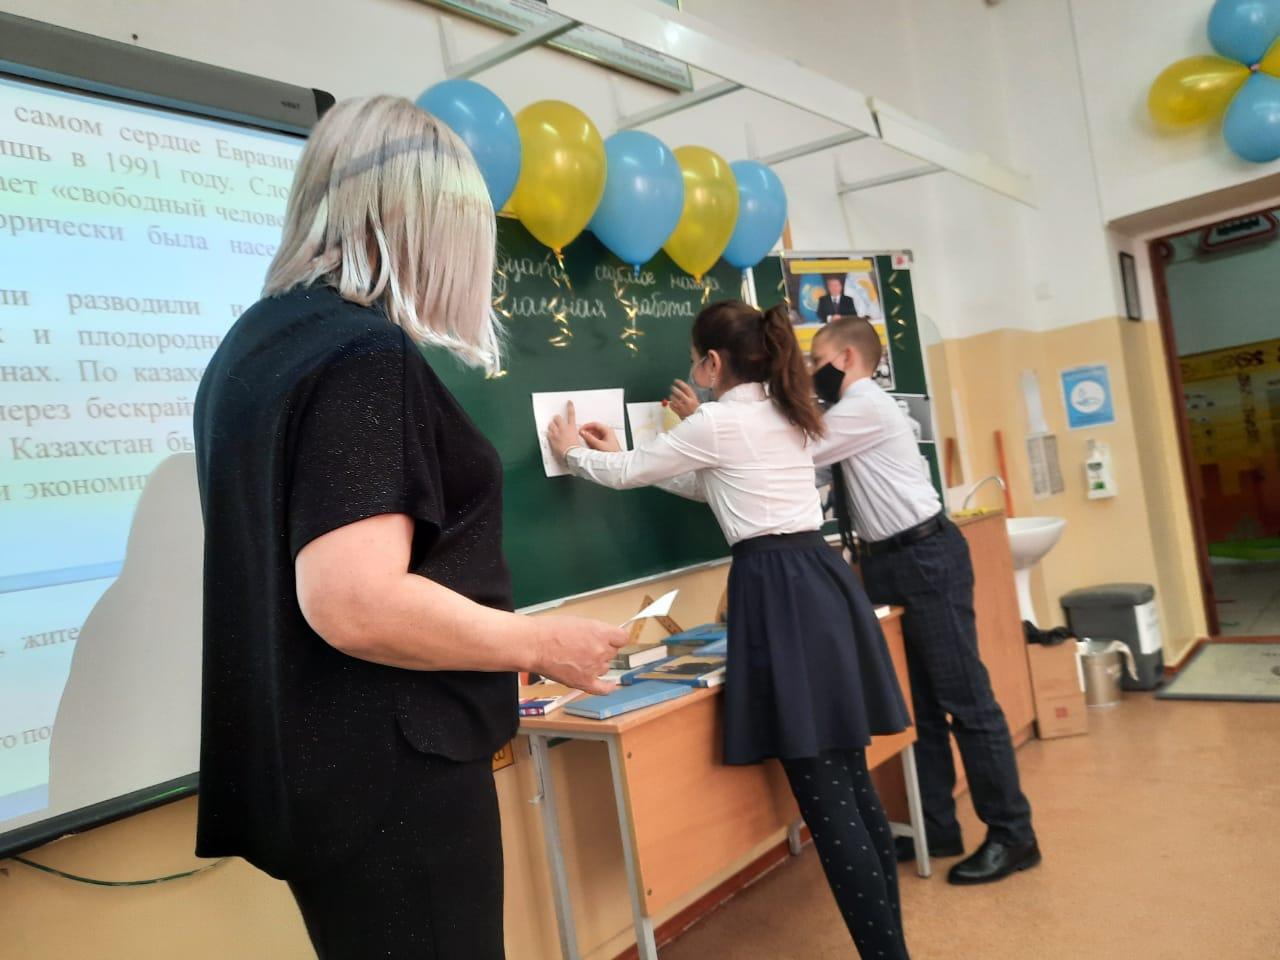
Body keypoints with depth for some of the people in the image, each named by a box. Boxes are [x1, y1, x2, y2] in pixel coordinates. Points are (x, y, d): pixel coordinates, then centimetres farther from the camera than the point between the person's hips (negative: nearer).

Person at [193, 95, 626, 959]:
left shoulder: (261, 339, 12)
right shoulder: (365, 353, -19)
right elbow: (355, 604, -29)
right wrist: (543, 644, -14)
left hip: (310, 767, 10)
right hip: (390, 775, -9)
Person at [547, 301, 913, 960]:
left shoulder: (718, 422, -7)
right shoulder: (784, 415, 19)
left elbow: (625, 475, 4)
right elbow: (707, 485, 29)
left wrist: (574, 452, 25)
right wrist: (619, 454, 34)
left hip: (779, 591, -9)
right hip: (822, 578, 9)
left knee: (825, 797, -2)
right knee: (851, 782, 14)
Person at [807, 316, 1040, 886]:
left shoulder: (866, 406, -13)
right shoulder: (850, 412, 16)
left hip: (926, 558, -10)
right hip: (886, 563, 10)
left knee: (964, 698, -2)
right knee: (913, 703, 13)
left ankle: (1012, 833, 10)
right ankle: (936, 828, 24)